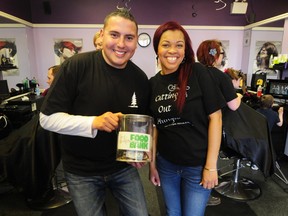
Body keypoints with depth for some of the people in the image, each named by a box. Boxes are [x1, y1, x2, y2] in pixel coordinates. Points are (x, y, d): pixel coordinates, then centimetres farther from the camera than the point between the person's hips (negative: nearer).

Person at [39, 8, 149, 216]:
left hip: (123, 166, 3)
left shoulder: (141, 79, -5)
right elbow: (48, 118, -16)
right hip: (82, 172, -2)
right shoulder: (76, 66, -17)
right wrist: (93, 122, -30)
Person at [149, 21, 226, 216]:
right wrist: (152, 162, 7)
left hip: (198, 165, -3)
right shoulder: (153, 83, -1)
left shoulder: (197, 72, -12)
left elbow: (215, 117, -12)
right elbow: (155, 126, 5)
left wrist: (211, 166, -13)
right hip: (166, 163, 4)